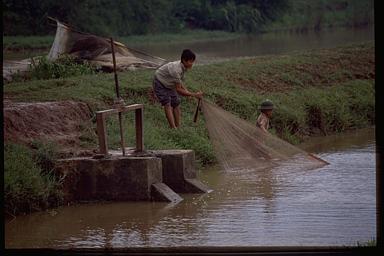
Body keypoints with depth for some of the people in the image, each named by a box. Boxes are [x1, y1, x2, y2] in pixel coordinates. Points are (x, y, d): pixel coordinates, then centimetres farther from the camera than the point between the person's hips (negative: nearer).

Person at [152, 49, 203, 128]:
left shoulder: (183, 67, -11)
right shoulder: (176, 69, -37)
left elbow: (179, 81, 6)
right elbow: (178, 89, -32)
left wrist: (187, 91, -9)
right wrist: (194, 95, -31)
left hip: (169, 85, 9)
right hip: (160, 83, -9)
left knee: (176, 104, 3)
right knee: (167, 104, -18)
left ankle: (178, 127, 7)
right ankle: (173, 128, -25)